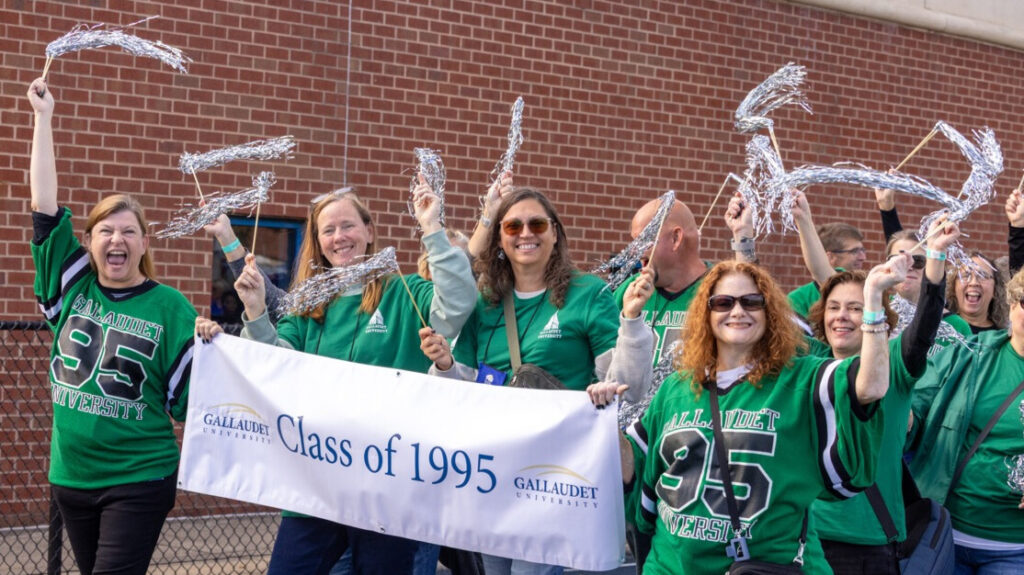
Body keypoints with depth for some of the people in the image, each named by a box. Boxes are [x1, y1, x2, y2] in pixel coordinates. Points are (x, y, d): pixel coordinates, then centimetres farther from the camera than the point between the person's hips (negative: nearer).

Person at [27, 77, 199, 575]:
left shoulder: (169, 305, -7)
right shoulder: (72, 286, 2)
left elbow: (187, 398, -6)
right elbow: (44, 207, -1)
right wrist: (43, 117, 0)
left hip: (140, 480, -4)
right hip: (71, 478, 4)